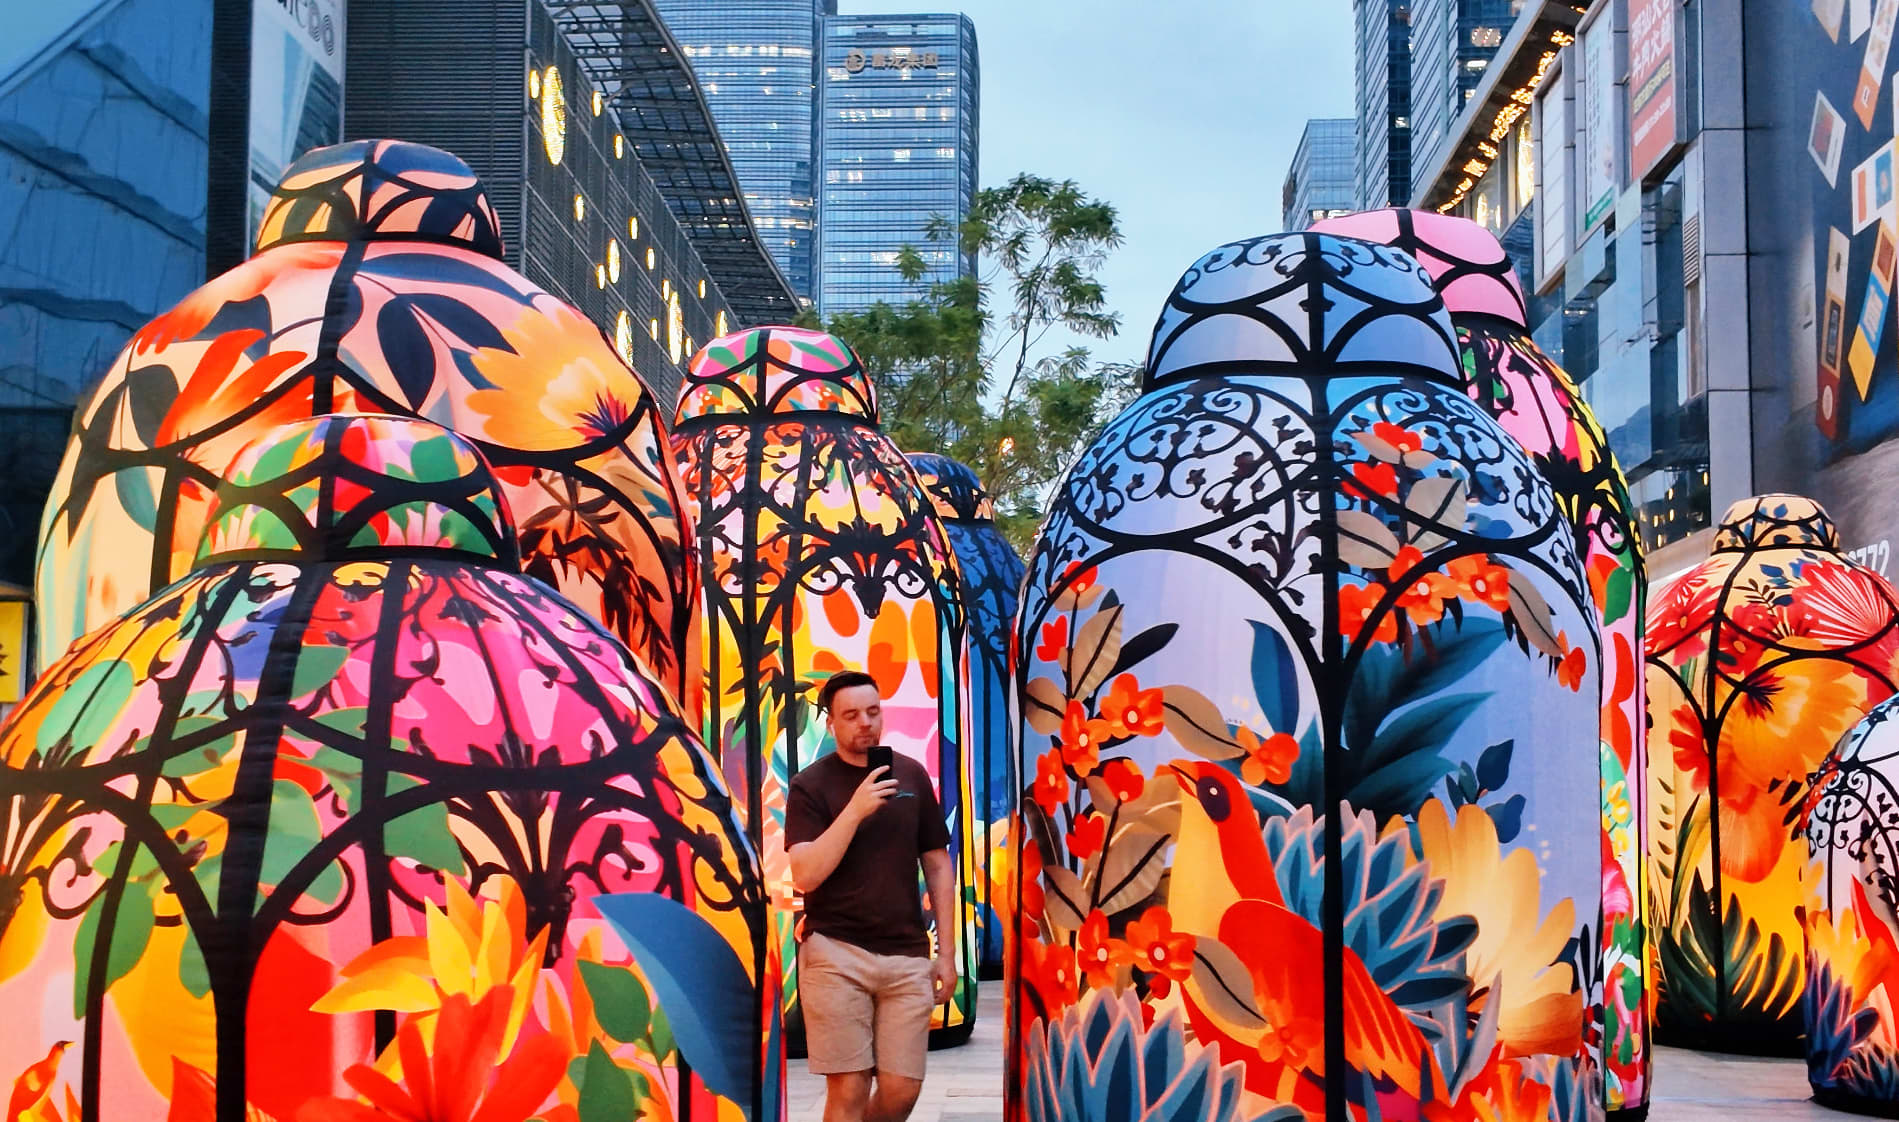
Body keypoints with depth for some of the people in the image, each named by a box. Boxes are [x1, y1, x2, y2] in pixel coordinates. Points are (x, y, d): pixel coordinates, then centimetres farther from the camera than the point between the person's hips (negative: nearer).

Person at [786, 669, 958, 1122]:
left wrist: (947, 952, 9)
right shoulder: (810, 786, -2)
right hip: (836, 953, -3)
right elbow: (805, 876, -12)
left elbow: (937, 866, 12)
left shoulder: (912, 775, 8)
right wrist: (855, 810, -20)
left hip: (907, 956, 3)